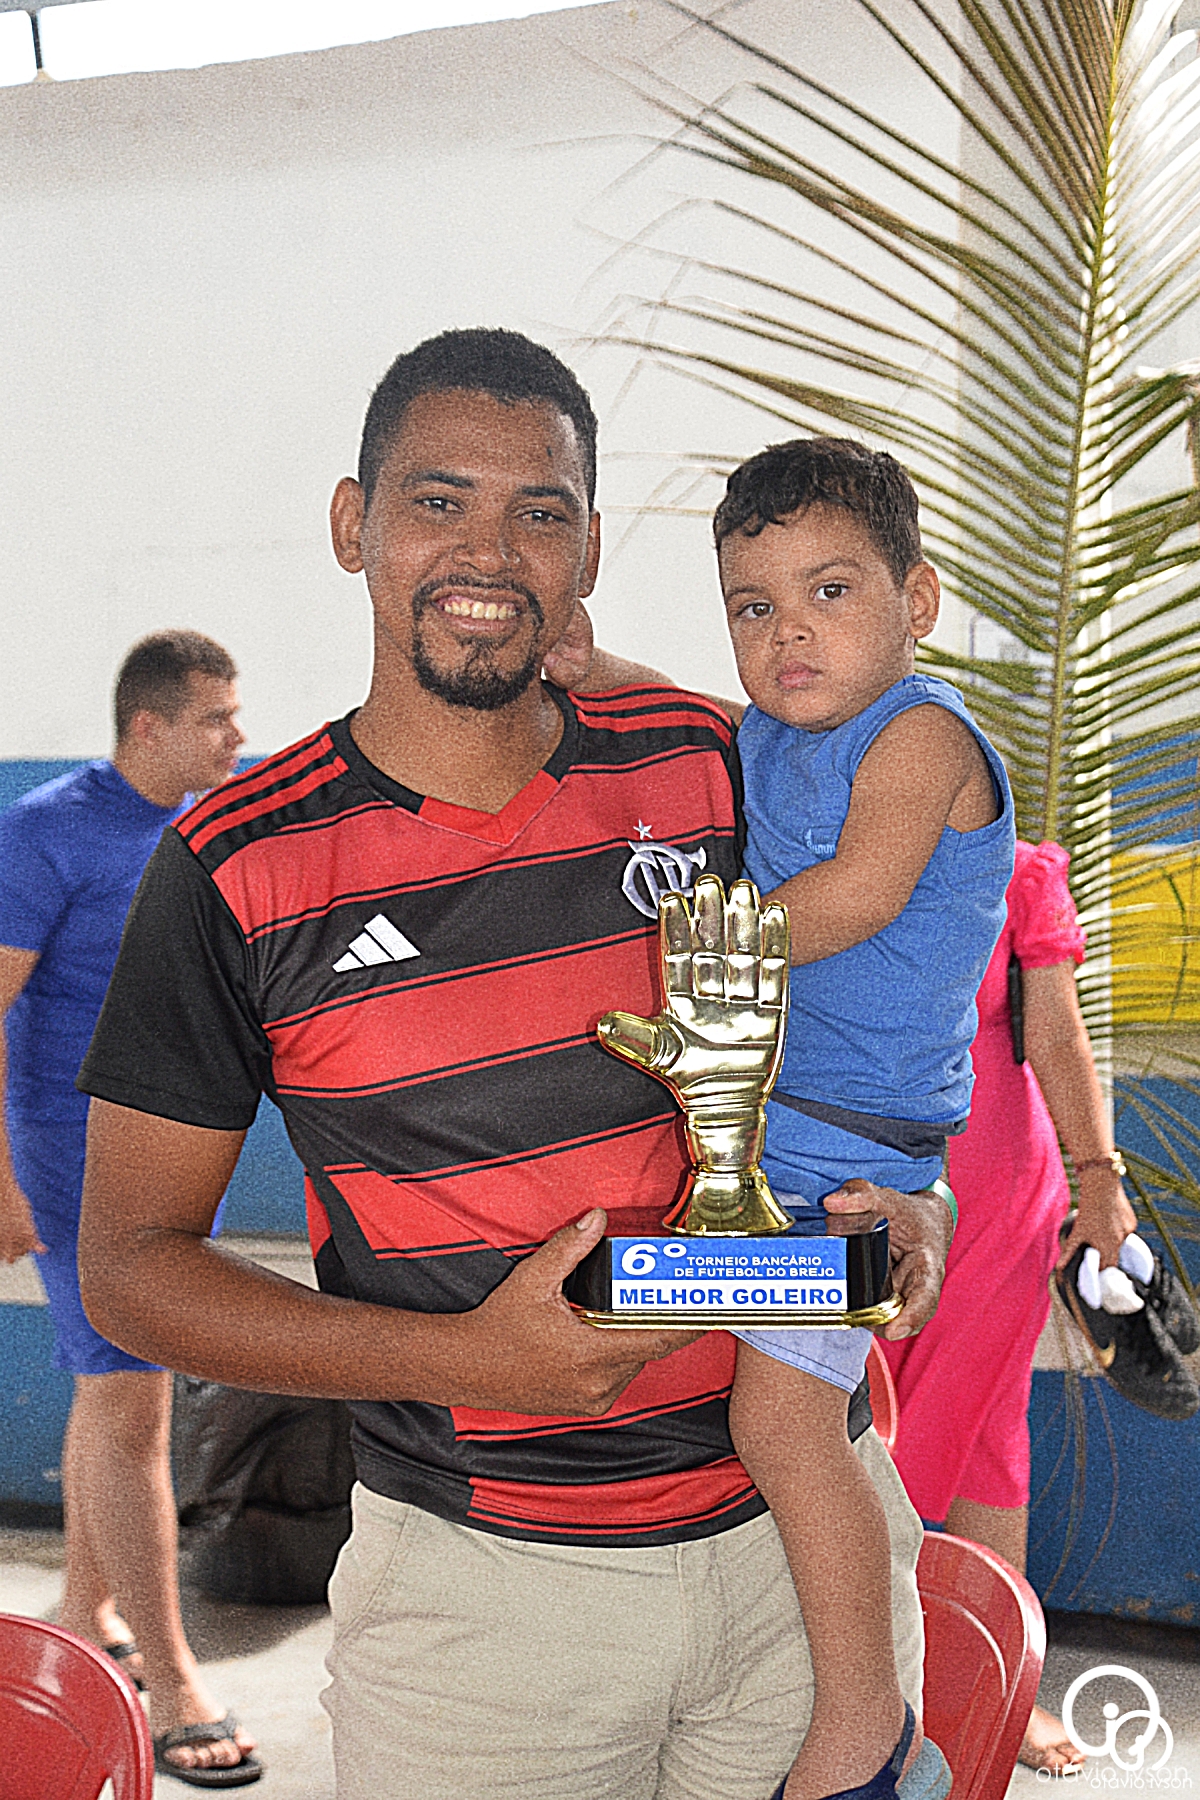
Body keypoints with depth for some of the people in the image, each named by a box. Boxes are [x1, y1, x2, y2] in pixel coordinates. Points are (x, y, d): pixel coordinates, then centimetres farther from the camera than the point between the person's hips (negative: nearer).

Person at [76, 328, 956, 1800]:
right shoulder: (235, 871, -9)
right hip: (482, 1580, -2)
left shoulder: (706, 766, -2)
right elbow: (128, 1263, -6)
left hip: (806, 1525, 3)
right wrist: (471, 1360, -19)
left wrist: (899, 1204, -8)